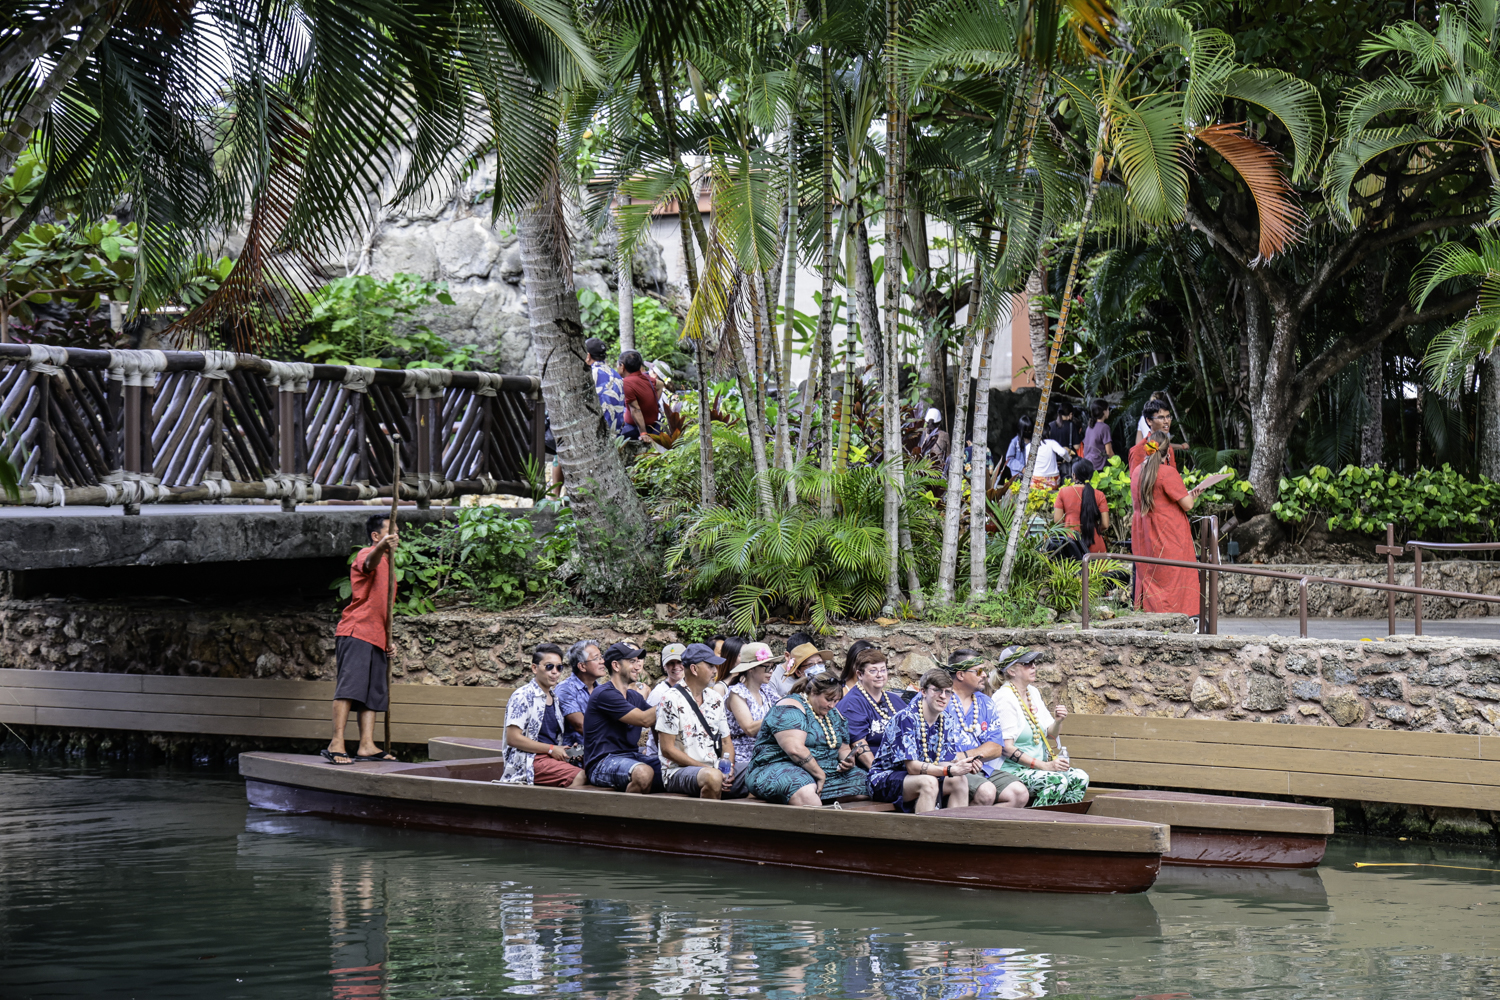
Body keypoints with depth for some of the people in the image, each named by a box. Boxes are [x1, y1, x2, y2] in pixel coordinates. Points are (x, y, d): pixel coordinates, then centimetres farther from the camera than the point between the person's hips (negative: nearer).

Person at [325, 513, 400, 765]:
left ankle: (366, 746, 1)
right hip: (356, 632, -10)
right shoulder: (366, 554, -3)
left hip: (375, 638, 10)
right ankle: (336, 744, -22)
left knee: (374, 692, 4)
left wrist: (387, 638, 27)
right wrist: (382, 547, -52)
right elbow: (370, 563, -31)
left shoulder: (386, 564, 26)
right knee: (350, 685, -17)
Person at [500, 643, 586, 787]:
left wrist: (568, 749, 7)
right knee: (579, 777, -30)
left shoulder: (554, 699, 20)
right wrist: (551, 749, -13)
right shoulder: (523, 696, -5)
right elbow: (512, 738, -12)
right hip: (528, 761, -8)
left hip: (553, 758, 8)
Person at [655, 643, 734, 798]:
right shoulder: (672, 700, -6)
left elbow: (726, 740, 19)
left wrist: (728, 767, -3)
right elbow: (667, 749, -9)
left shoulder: (716, 699, 15)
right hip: (678, 771, -7)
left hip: (715, 768, 7)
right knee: (712, 777, -38)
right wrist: (705, 768, -15)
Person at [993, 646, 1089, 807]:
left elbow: (1049, 736, 19)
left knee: (1080, 777, -11)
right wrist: (1045, 766, -23)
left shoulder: (1033, 692, 14)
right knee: (1057, 780, -29)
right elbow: (1007, 748, -19)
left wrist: (1058, 722, -4)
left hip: (1036, 768, 8)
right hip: (1012, 770, -8)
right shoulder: (1005, 698, -13)